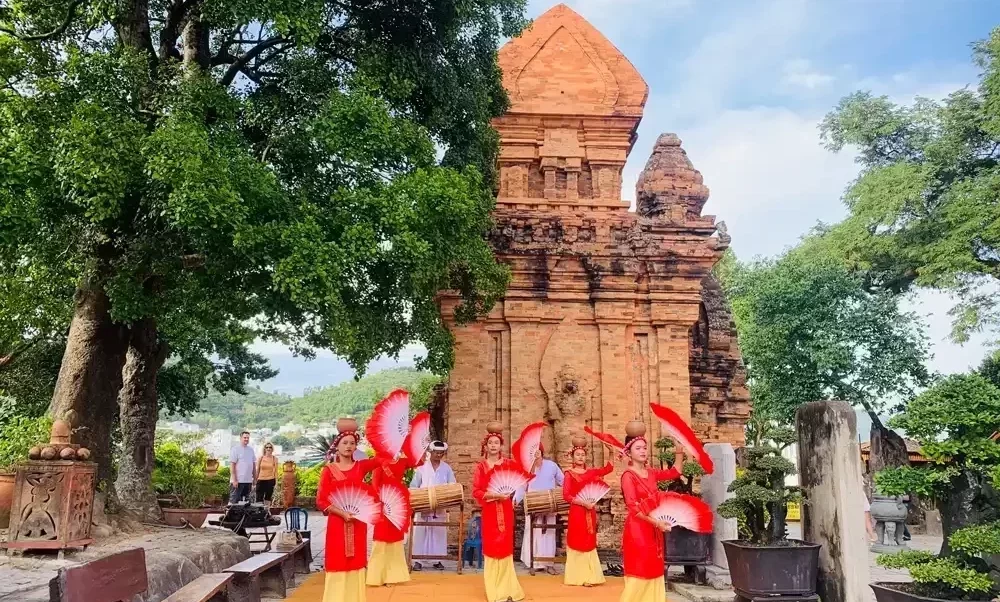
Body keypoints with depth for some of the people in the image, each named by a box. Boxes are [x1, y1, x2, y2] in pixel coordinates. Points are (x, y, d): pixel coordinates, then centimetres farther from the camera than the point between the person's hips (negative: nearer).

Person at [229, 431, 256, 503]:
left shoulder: (251, 449, 13)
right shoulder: (235, 449, -6)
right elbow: (232, 465, -11)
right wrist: (234, 480, -17)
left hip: (248, 481, 6)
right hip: (238, 481, -6)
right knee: (234, 501, -6)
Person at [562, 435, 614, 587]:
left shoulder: (591, 472, 10)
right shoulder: (569, 474, -2)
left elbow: (609, 468, 6)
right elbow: (566, 495, -11)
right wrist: (583, 503, -19)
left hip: (590, 512, 4)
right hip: (577, 511, -4)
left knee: (589, 543, 7)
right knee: (578, 543, 0)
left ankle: (588, 576, 13)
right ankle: (580, 576, 7)